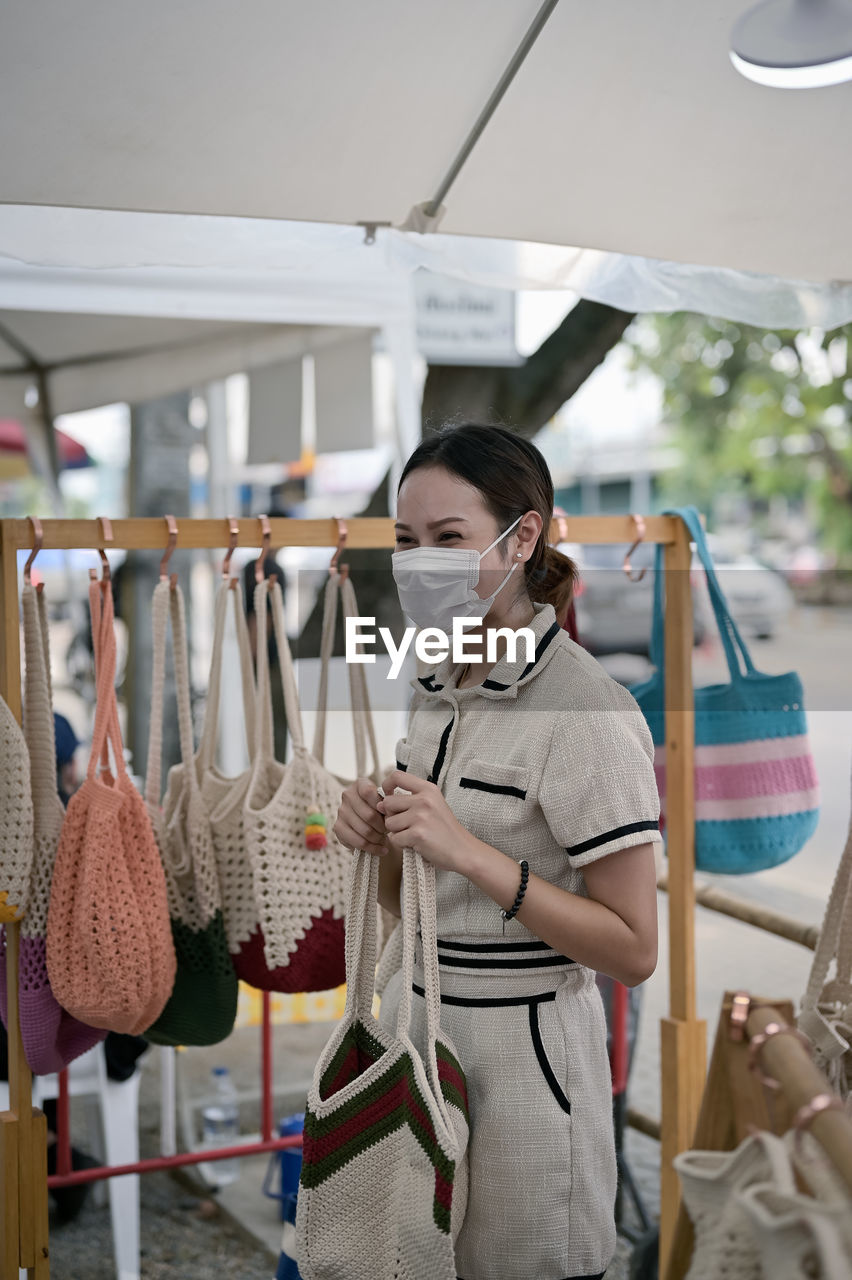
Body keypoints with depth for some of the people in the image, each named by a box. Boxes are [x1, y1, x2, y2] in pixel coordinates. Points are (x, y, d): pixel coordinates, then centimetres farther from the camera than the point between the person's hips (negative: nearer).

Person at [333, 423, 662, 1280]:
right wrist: (378, 840, -7)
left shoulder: (587, 710, -17)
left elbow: (633, 950, -19)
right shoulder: (436, 690, 6)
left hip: (524, 1048, -7)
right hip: (413, 1019, 7)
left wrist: (471, 854, -26)